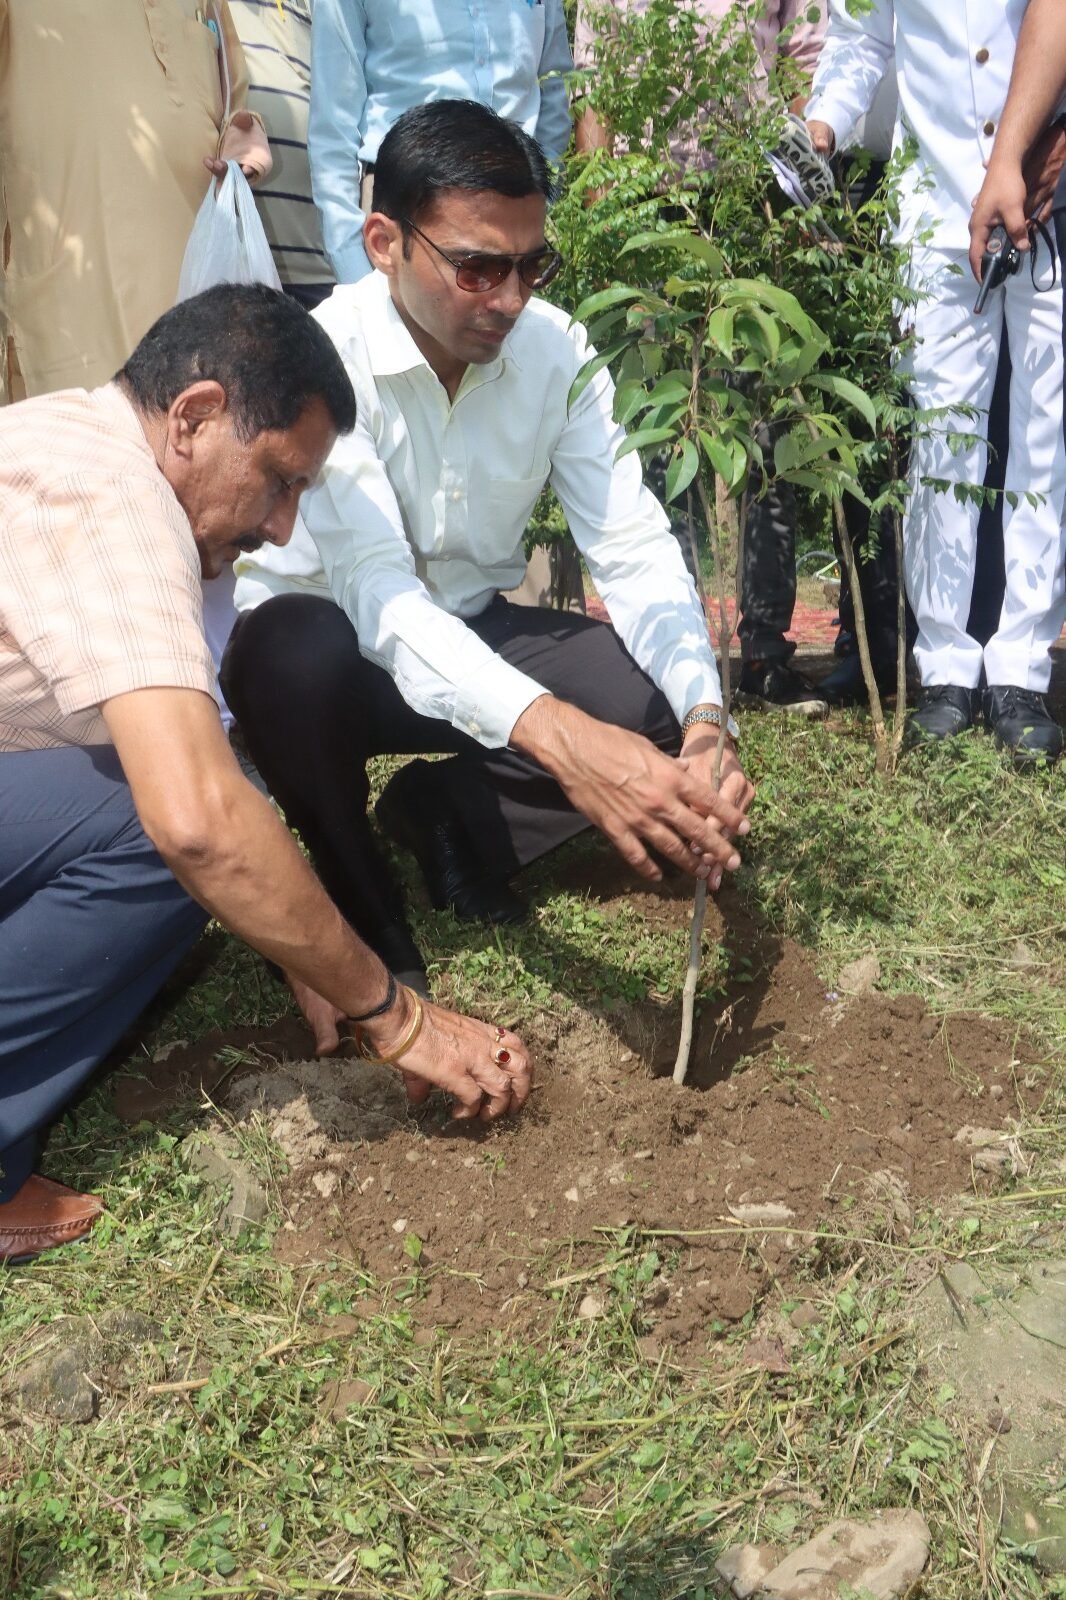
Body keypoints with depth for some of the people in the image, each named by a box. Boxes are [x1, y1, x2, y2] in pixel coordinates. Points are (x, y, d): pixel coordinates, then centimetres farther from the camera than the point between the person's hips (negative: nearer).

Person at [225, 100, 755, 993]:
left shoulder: (556, 349, -12)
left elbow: (634, 547, -16)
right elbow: (380, 594, -38)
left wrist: (704, 717, -35)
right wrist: (559, 737, -53)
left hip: (476, 637, 4)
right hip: (332, 649, -3)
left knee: (664, 701, -19)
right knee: (297, 647, -39)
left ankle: (443, 813, 3)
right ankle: (361, 903, -11)